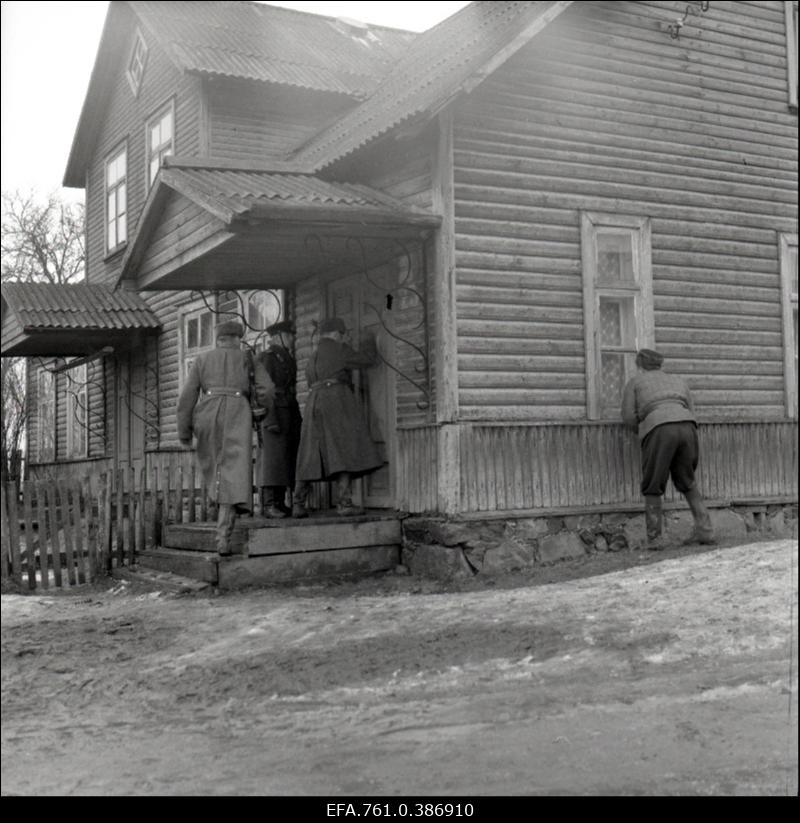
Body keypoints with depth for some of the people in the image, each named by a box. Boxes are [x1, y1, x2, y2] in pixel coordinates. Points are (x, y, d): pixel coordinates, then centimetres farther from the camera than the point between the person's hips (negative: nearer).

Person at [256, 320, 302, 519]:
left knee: (287, 458, 4)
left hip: (289, 413, 9)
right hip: (273, 412, -9)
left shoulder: (287, 359, 21)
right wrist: (270, 419, -22)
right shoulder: (267, 357, -6)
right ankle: (268, 505, -15)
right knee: (272, 456, -13)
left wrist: (298, 420, 17)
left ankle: (279, 503, 5)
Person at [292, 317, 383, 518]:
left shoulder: (314, 357, 24)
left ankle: (298, 505, 2)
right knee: (344, 452, -11)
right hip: (337, 401, -7)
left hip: (315, 403, 7)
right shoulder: (339, 350, 1)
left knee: (311, 456, 7)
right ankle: (344, 503, -21)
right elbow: (367, 359, 5)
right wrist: (368, 342, 24)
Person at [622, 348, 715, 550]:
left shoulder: (634, 382, 25)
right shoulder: (677, 381, 35)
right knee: (687, 482, 23)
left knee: (653, 487, 12)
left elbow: (629, 416, 15)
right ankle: (704, 530, 11)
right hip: (687, 427, 4)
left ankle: (655, 539, 5)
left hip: (658, 429, -4)